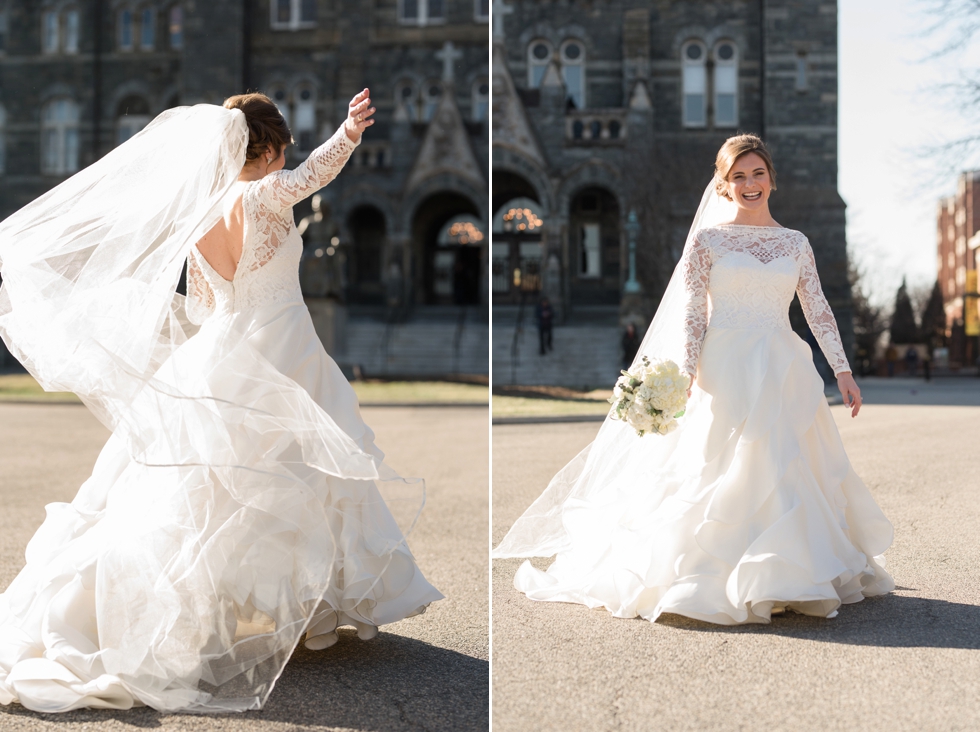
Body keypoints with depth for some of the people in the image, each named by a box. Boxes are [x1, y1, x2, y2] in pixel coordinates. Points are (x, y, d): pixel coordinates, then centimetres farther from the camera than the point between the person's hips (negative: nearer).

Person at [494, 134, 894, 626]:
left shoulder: (795, 244, 12)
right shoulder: (707, 239, 3)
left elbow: (818, 310, 11)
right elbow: (691, 313, -3)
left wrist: (842, 371, 4)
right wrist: (686, 376, -14)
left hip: (785, 372, 4)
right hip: (727, 370, -3)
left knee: (792, 471, 2)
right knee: (723, 471, -5)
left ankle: (790, 576, 12)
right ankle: (713, 580, 3)